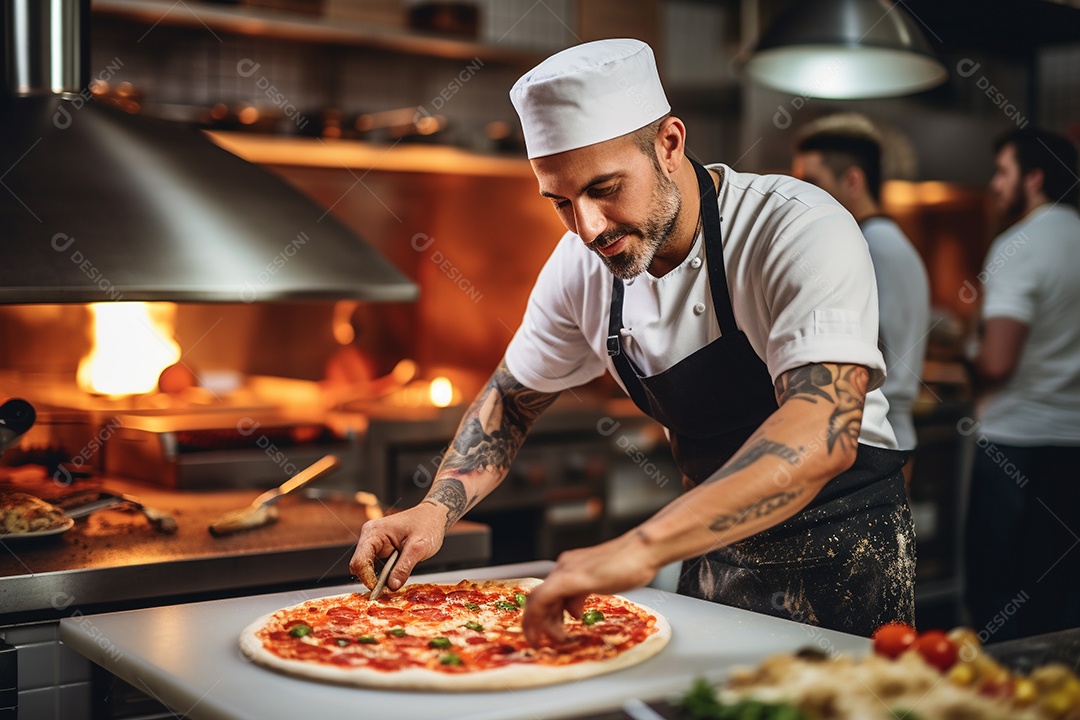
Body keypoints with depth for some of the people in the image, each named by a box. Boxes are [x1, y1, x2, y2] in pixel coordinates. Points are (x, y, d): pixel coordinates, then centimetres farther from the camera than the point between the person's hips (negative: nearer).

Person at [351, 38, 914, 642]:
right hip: (715, 543, 5)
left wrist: (643, 546, -53)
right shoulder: (583, 265, -7)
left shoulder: (805, 233, -26)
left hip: (842, 549, -5)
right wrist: (437, 508, -11)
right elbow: (514, 397, 8)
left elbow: (824, 433, -41)